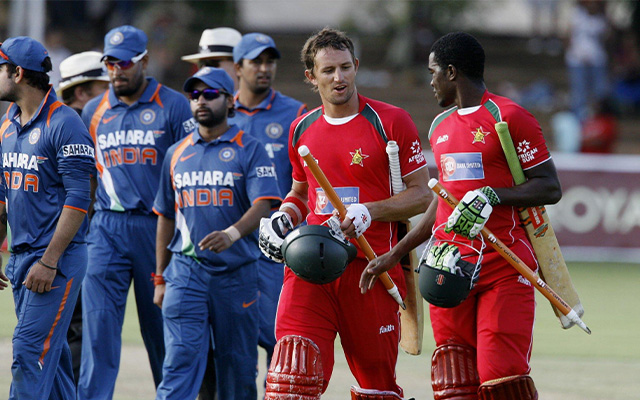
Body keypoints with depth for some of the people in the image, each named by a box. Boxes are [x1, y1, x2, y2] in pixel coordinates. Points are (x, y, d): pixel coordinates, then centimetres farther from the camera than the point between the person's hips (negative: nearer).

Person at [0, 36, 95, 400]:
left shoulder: (64, 124, -12)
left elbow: (78, 200, -16)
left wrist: (49, 262, -20)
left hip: (59, 258, -8)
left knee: (30, 351, -13)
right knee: (49, 352, 10)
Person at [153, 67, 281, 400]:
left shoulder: (249, 151, 1)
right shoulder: (177, 154, 14)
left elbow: (263, 204, -14)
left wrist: (233, 233, -33)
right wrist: (160, 278, 14)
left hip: (237, 273, -2)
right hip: (185, 272, 2)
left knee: (238, 366, 3)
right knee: (180, 359, -10)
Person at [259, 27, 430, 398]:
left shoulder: (391, 122, -2)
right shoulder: (302, 130, 13)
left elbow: (421, 194, -2)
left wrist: (370, 211, -17)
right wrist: (285, 215, 7)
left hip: (371, 269, -3)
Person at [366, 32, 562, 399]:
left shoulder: (509, 117, -5)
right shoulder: (441, 126, 19)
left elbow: (550, 188, -8)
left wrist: (492, 195, -21)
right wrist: (396, 253, 24)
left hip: (504, 268, -7)